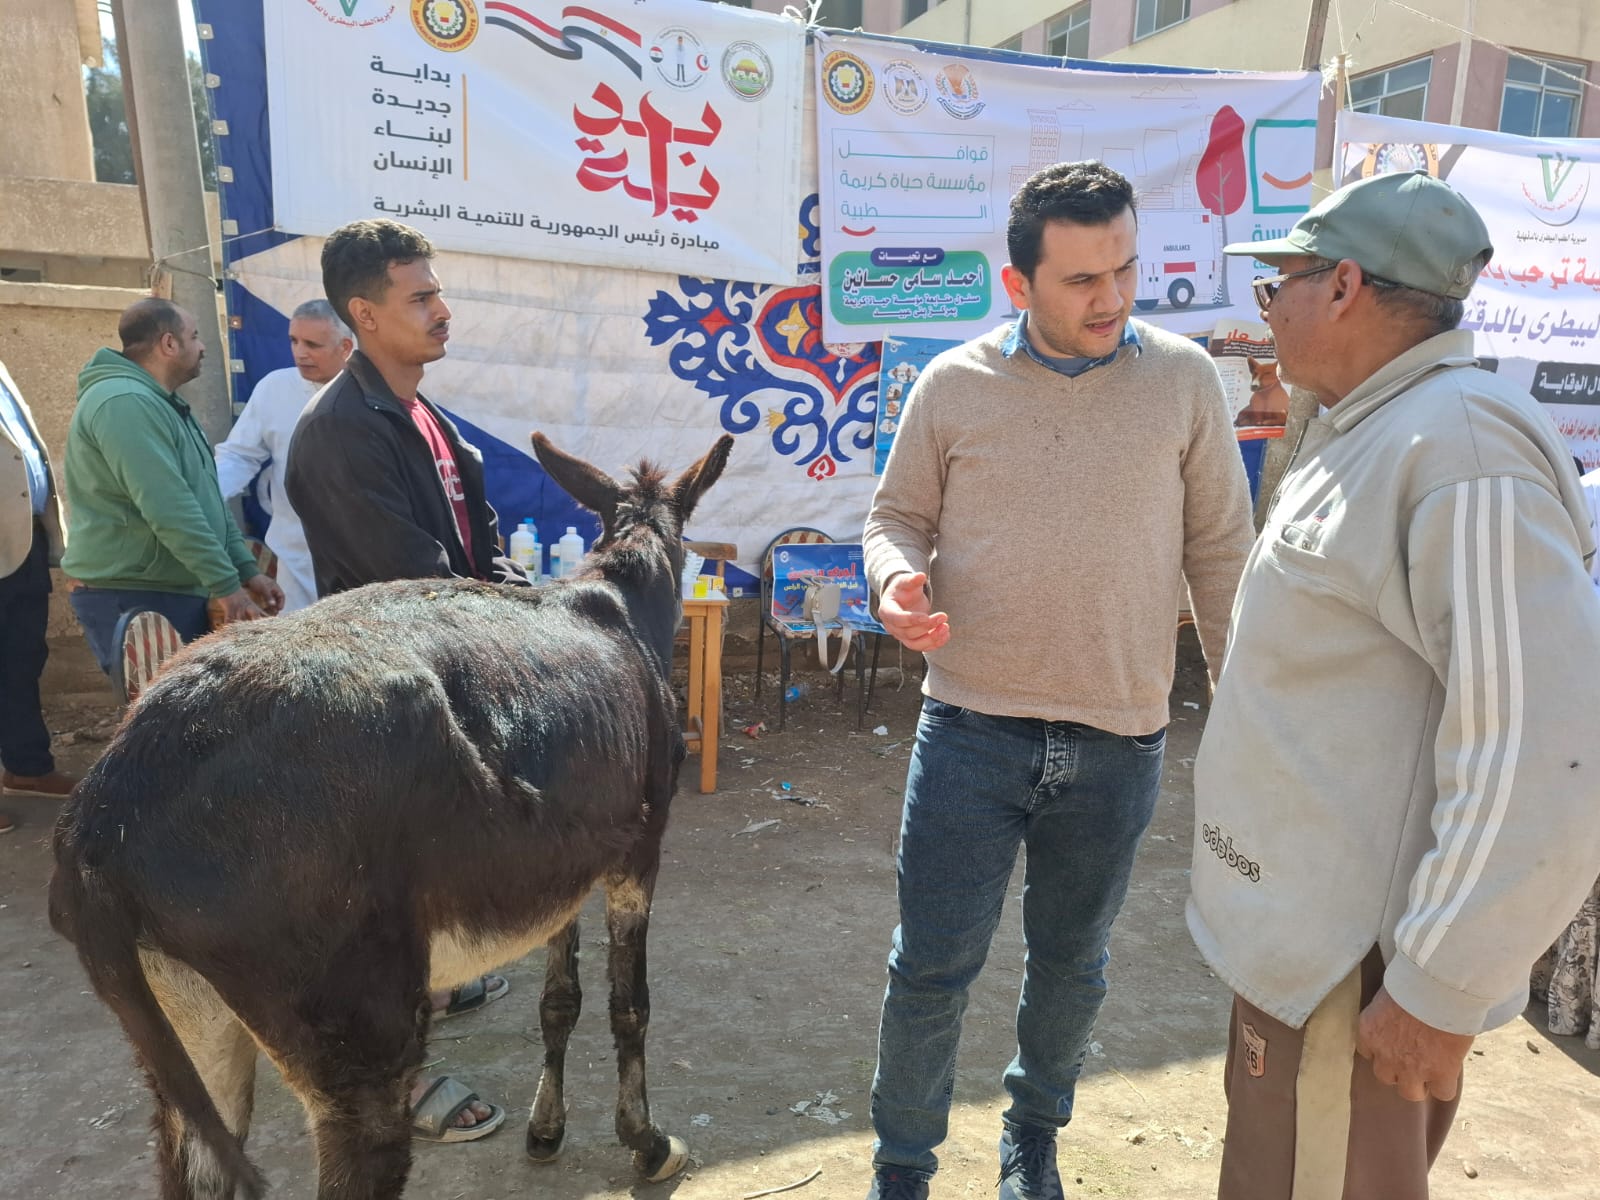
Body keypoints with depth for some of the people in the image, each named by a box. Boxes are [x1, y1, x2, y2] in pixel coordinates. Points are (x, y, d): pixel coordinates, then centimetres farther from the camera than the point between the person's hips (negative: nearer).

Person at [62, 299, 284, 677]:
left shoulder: (163, 405, 17)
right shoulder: (124, 402, -17)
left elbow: (206, 499, 18)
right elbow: (169, 510, -24)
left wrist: (246, 570, 11)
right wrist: (226, 584, -23)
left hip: (178, 593, 10)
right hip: (134, 599, -10)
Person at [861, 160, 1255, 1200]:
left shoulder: (1185, 380, 0)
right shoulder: (954, 384, -1)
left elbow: (1220, 553, 4)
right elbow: (897, 516, 7)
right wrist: (897, 579, -16)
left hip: (1120, 743, 1)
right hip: (972, 727, -1)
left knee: (1072, 967, 19)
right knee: (932, 968, 6)